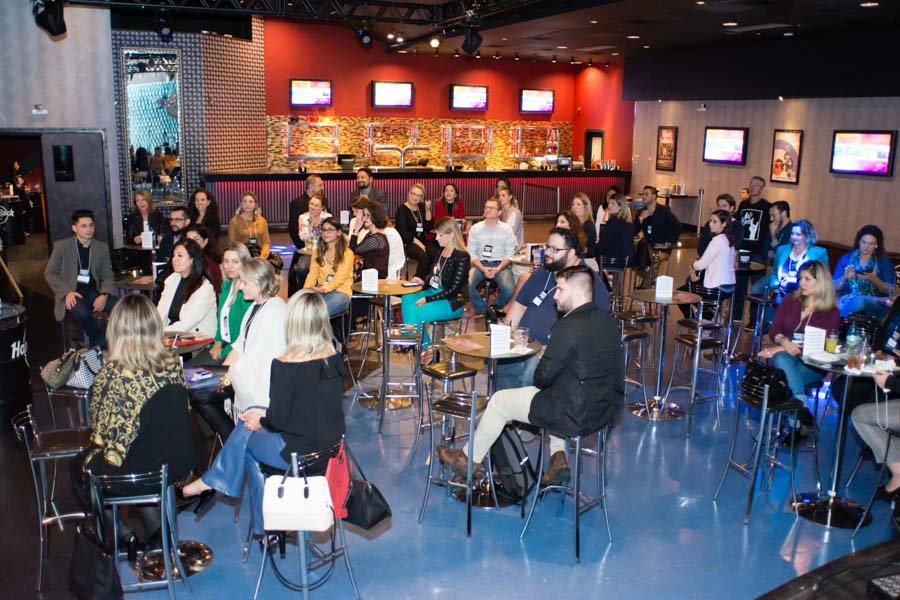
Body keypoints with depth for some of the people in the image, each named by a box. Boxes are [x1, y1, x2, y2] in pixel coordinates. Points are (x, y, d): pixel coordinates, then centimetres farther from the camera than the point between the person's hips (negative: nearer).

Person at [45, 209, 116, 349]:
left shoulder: (102, 247, 11)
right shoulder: (62, 246, 3)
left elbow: (107, 276, 9)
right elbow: (50, 273, 2)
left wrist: (104, 294, -11)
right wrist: (67, 292, -14)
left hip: (94, 292, 3)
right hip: (71, 294, -3)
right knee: (82, 312, -36)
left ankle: (98, 345, -9)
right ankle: (102, 346, -13)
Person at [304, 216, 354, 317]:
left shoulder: (347, 253, -2)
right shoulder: (318, 251, 18)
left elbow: (340, 278, -12)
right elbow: (313, 273, 7)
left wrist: (323, 289, -27)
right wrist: (307, 288, -13)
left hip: (340, 291, -5)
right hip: (320, 291, 5)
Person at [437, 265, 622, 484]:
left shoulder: (568, 327, -24)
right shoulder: (608, 320, 2)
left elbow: (543, 377, -17)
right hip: (607, 407, 8)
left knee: (499, 401, 10)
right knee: (552, 393, 36)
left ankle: (469, 460, 29)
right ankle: (558, 455, 24)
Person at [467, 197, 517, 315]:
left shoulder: (507, 229, 2)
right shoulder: (475, 228, 4)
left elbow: (509, 254, 0)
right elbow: (472, 252, 1)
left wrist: (498, 269, -16)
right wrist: (483, 268, -15)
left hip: (500, 264, -1)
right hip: (480, 264, 1)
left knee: (509, 289, -29)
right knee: (467, 285, -30)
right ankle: (485, 311, -6)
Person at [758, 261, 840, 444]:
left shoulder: (831, 313, 1)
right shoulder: (790, 300, 14)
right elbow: (774, 329, 8)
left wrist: (780, 348, -18)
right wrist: (784, 342, -18)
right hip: (786, 357, 3)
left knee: (786, 377, -35)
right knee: (781, 360, -36)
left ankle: (797, 424, -34)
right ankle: (803, 412, -48)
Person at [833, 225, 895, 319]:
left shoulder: (884, 262, 10)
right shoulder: (846, 258, 11)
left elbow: (890, 291, 3)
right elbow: (834, 287, 7)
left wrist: (874, 279, -15)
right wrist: (844, 278, -13)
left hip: (875, 304, 0)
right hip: (847, 301, 0)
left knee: (860, 301, -37)